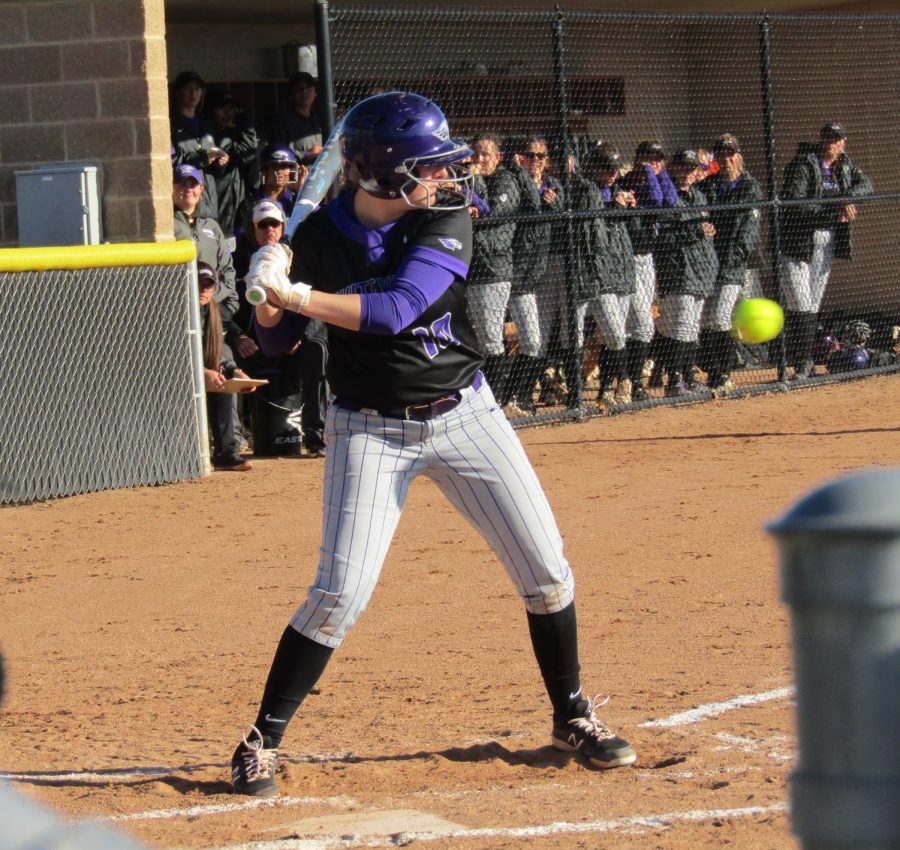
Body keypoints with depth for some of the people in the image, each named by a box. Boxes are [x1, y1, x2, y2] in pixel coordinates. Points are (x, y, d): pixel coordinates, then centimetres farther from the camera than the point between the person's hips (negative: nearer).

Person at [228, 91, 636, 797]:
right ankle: (263, 741, 0)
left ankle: (572, 717, 23)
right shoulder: (320, 236, -9)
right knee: (341, 592, -13)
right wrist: (271, 296, -21)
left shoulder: (445, 220, -12)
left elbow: (396, 309, -26)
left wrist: (297, 295, -30)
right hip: (370, 431, -1)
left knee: (546, 570, 3)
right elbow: (275, 340, 1)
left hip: (463, 414, 2)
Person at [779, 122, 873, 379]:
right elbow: (794, 204, -21)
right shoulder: (803, 165, -11)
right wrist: (834, 213, -24)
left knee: (813, 306, 9)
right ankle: (802, 363, -5)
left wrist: (846, 198, -21)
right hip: (797, 241, -6)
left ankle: (805, 362, 14)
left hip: (827, 243, 6)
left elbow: (866, 185, 0)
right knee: (800, 305, -9)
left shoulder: (845, 165, 10)